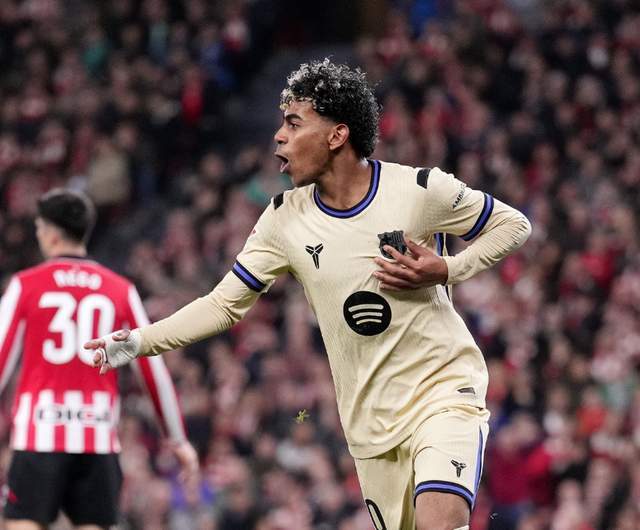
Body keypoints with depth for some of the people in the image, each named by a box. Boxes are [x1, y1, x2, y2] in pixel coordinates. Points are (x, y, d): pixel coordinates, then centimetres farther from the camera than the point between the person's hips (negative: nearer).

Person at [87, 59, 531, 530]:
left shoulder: (420, 190, -11)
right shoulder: (285, 219, 0)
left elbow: (514, 225, 1)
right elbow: (225, 304, 5)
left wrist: (445, 270, -14)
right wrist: (140, 341, -7)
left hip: (444, 390, -4)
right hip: (370, 418, 4)